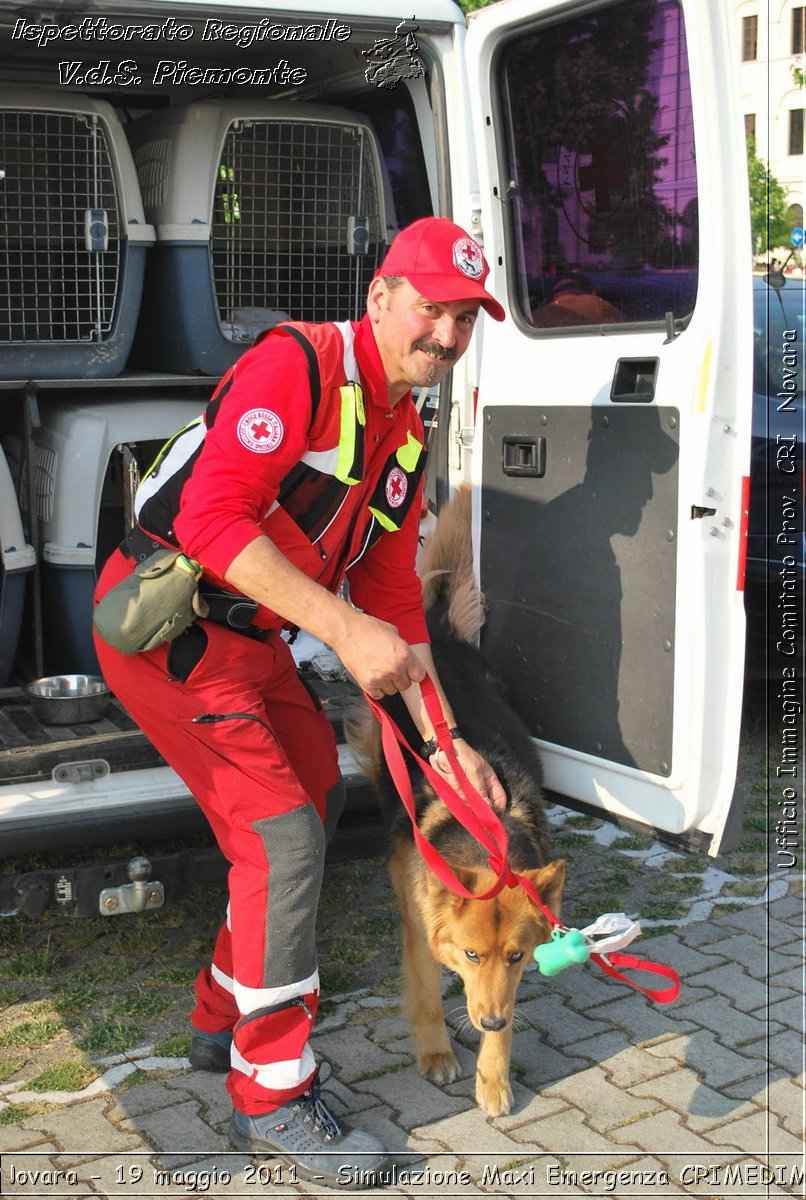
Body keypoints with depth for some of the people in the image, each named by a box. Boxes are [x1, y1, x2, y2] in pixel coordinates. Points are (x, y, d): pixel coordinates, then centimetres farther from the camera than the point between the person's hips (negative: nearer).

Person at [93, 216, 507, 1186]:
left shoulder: (405, 438, 10)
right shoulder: (299, 364, -18)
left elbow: (392, 594, 13)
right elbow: (211, 517, -28)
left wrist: (444, 739, 9)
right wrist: (347, 632, -29)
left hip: (250, 637, 10)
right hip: (168, 623, -10)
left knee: (314, 799, 16)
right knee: (281, 836, -12)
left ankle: (224, 1017, 32)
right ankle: (270, 1095, 4)